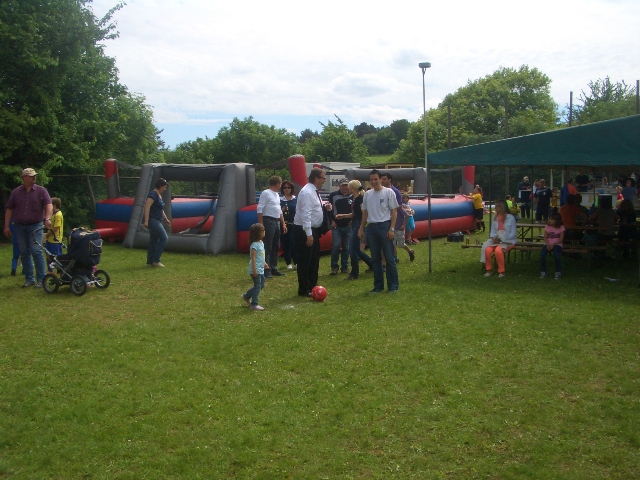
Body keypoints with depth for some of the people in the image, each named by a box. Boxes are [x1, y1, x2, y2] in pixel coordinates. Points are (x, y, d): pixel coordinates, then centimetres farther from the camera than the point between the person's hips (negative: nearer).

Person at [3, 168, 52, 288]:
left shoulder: (41, 191, 1)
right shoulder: (15, 192, 8)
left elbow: (49, 205, -10)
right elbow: (9, 209, 10)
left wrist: (47, 218, -27)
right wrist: (7, 226, 5)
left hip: (35, 226, -3)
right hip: (19, 227, 3)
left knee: (36, 251, -10)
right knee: (24, 253, 7)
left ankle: (41, 279, -5)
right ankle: (29, 279, 15)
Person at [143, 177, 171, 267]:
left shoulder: (159, 195, 16)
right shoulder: (153, 194, -13)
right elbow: (147, 207, -22)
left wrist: (166, 219, 28)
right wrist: (146, 221, -27)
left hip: (156, 221, 10)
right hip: (152, 220, -10)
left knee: (153, 241, 11)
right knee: (164, 238, -12)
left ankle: (150, 262, 15)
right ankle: (156, 260, -7)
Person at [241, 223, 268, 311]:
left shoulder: (261, 243, 9)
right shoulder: (254, 245, -20)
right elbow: (253, 258, -22)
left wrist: (264, 263, 22)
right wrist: (254, 270, -23)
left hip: (261, 269, 10)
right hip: (256, 270, -10)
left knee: (261, 285, 17)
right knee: (257, 286, -3)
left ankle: (246, 296, 31)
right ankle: (254, 304, 7)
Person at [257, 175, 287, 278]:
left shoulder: (277, 195, 17)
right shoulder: (266, 193, -10)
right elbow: (259, 209, -15)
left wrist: (283, 223, 20)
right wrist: (261, 224, -19)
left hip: (277, 222, 9)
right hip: (268, 221, -9)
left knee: (276, 247, 13)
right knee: (267, 247, -8)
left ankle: (273, 268, 21)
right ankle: (266, 270, -6)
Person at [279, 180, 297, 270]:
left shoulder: (296, 200, 4)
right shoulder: (280, 200, 4)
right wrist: (282, 210, -12)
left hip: (294, 225, -1)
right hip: (283, 225, 1)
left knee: (293, 243, -10)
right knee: (285, 244, 4)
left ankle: (296, 262, 0)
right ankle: (288, 263, 13)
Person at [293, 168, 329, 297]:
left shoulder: (314, 191, 10)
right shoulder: (307, 192, -19)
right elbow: (305, 214, -25)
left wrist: (324, 207, 4)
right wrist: (308, 234, -27)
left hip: (314, 229, 10)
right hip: (304, 230, -10)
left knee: (314, 259, 16)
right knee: (305, 261, -1)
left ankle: (312, 286, 27)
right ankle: (304, 290, 7)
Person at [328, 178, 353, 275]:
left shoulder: (352, 196, 2)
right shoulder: (333, 195, -1)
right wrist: (331, 220, -2)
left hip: (348, 226, 2)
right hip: (336, 226, -2)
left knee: (346, 247, 6)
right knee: (336, 246, -9)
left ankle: (345, 266, 16)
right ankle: (334, 266, 3)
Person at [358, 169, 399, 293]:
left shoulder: (388, 192, -3)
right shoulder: (367, 194, 11)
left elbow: (394, 211, -4)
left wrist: (392, 228, -11)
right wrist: (361, 228, 13)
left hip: (384, 226, -5)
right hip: (371, 227, 5)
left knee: (389, 258, -3)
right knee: (375, 258, 9)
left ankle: (393, 285, 4)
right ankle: (378, 285, 16)